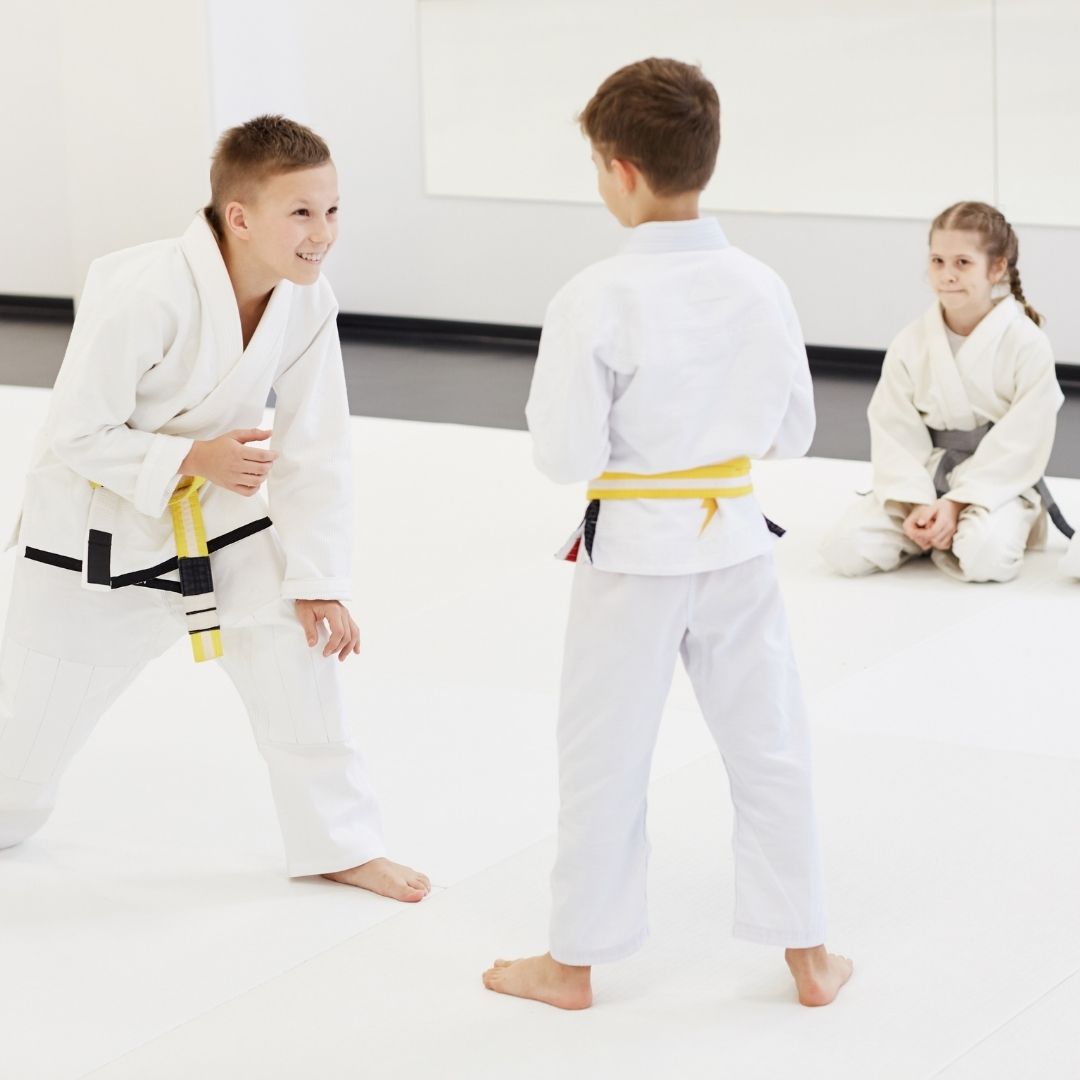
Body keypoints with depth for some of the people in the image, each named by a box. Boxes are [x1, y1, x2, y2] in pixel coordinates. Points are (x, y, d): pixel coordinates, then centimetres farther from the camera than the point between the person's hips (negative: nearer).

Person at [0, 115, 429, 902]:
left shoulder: (308, 304, -16)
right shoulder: (145, 296, -32)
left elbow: (315, 453, -9)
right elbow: (77, 435, -23)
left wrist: (319, 581, -10)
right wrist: (191, 460, -31)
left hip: (214, 512, 4)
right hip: (97, 525, -4)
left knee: (296, 645, -9)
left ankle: (338, 843, 6)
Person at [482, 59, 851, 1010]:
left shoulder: (593, 302, -19)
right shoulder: (761, 288, -5)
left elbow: (566, 455, -16)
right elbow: (792, 431, 5)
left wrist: (549, 401, 3)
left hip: (633, 550, -3)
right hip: (737, 540, 4)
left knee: (603, 757, 11)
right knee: (770, 746, 15)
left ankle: (573, 962, 24)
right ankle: (808, 956, 23)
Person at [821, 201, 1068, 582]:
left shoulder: (1027, 344, -14)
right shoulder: (910, 344, -4)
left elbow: (1022, 441, -15)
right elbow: (895, 432, -3)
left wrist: (958, 503, -20)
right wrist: (915, 503, -18)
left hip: (996, 481, -3)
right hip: (925, 476, 3)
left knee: (986, 558, -34)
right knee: (844, 549, -14)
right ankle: (935, 528, 11)